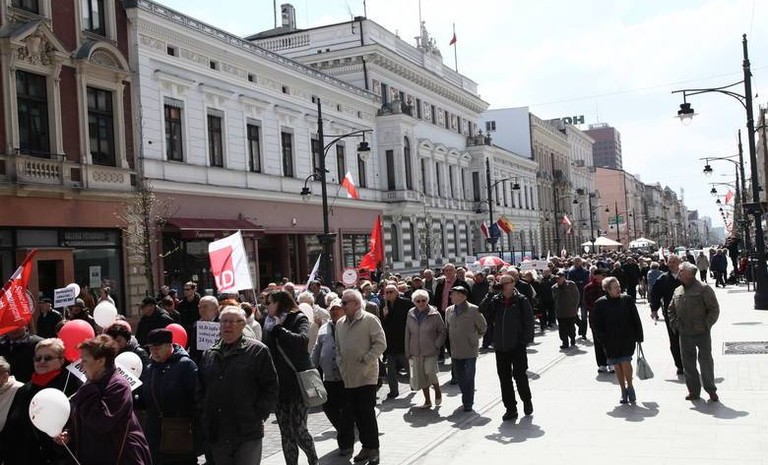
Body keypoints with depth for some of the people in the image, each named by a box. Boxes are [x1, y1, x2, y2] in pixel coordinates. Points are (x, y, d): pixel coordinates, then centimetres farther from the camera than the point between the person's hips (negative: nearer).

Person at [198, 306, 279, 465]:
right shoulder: (209, 353, 12)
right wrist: (204, 413, 10)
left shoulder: (257, 351, -4)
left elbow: (271, 388, -5)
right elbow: (200, 388, 21)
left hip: (247, 434, -5)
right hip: (216, 434, 5)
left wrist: (259, 415, -9)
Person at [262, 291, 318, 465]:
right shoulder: (270, 324, 13)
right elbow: (267, 349, 15)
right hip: (279, 384, 5)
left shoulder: (299, 319, -3)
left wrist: (279, 329, -15)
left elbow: (303, 340, -22)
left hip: (298, 383, -5)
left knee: (298, 429, -5)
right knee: (286, 432, 5)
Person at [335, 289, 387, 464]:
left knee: (367, 412, -4)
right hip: (349, 377, 6)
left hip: (367, 375, -6)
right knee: (355, 412, 9)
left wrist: (365, 360, -14)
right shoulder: (340, 323, 11)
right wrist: (341, 364, 8)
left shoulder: (369, 320, -7)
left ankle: (373, 449, 8)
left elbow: (381, 344, -10)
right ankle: (365, 446, 22)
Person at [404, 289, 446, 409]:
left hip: (430, 351, -4)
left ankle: (437, 392, 14)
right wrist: (407, 351, 6)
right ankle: (427, 401, 22)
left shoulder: (434, 314, -6)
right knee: (420, 376, 7)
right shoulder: (411, 314, 4)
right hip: (416, 351, 4)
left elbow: (442, 331, 2)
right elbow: (408, 333, 8)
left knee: (430, 372, -16)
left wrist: (437, 344, -9)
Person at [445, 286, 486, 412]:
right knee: (460, 377, 11)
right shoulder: (449, 311, 5)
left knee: (469, 377, -1)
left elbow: (483, 327, 3)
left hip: (470, 350, -5)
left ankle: (468, 402, 8)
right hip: (456, 351, 5)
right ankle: (467, 399, 27)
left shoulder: (473, 310, -9)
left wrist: (474, 338, 8)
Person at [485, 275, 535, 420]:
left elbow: (529, 321, -5)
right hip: (500, 347, 4)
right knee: (504, 378, 7)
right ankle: (510, 408, 16)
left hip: (517, 346, -4)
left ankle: (527, 400, 28)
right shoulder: (495, 301, 6)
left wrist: (525, 340, -11)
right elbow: (486, 315, -1)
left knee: (520, 375, 2)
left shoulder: (521, 301, -4)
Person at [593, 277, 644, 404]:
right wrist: (602, 339, -5)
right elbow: (597, 324, 2)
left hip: (627, 338, -1)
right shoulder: (600, 303, -4)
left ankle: (630, 386, 12)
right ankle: (623, 391, 21)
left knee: (625, 362, -11)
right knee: (617, 365, 6)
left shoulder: (627, 300, -2)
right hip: (611, 340, 1)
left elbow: (635, 319, 4)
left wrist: (639, 336, 3)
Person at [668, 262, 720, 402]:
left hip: (702, 334, -5)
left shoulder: (704, 289, -8)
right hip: (684, 335, 5)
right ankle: (693, 390, 20)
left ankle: (711, 390, 15)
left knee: (706, 361, 1)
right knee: (688, 363, 9)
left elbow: (714, 309, -8)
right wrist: (675, 324, 5)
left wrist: (706, 326, -13)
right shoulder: (677, 291, 9)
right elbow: (671, 310, 18)